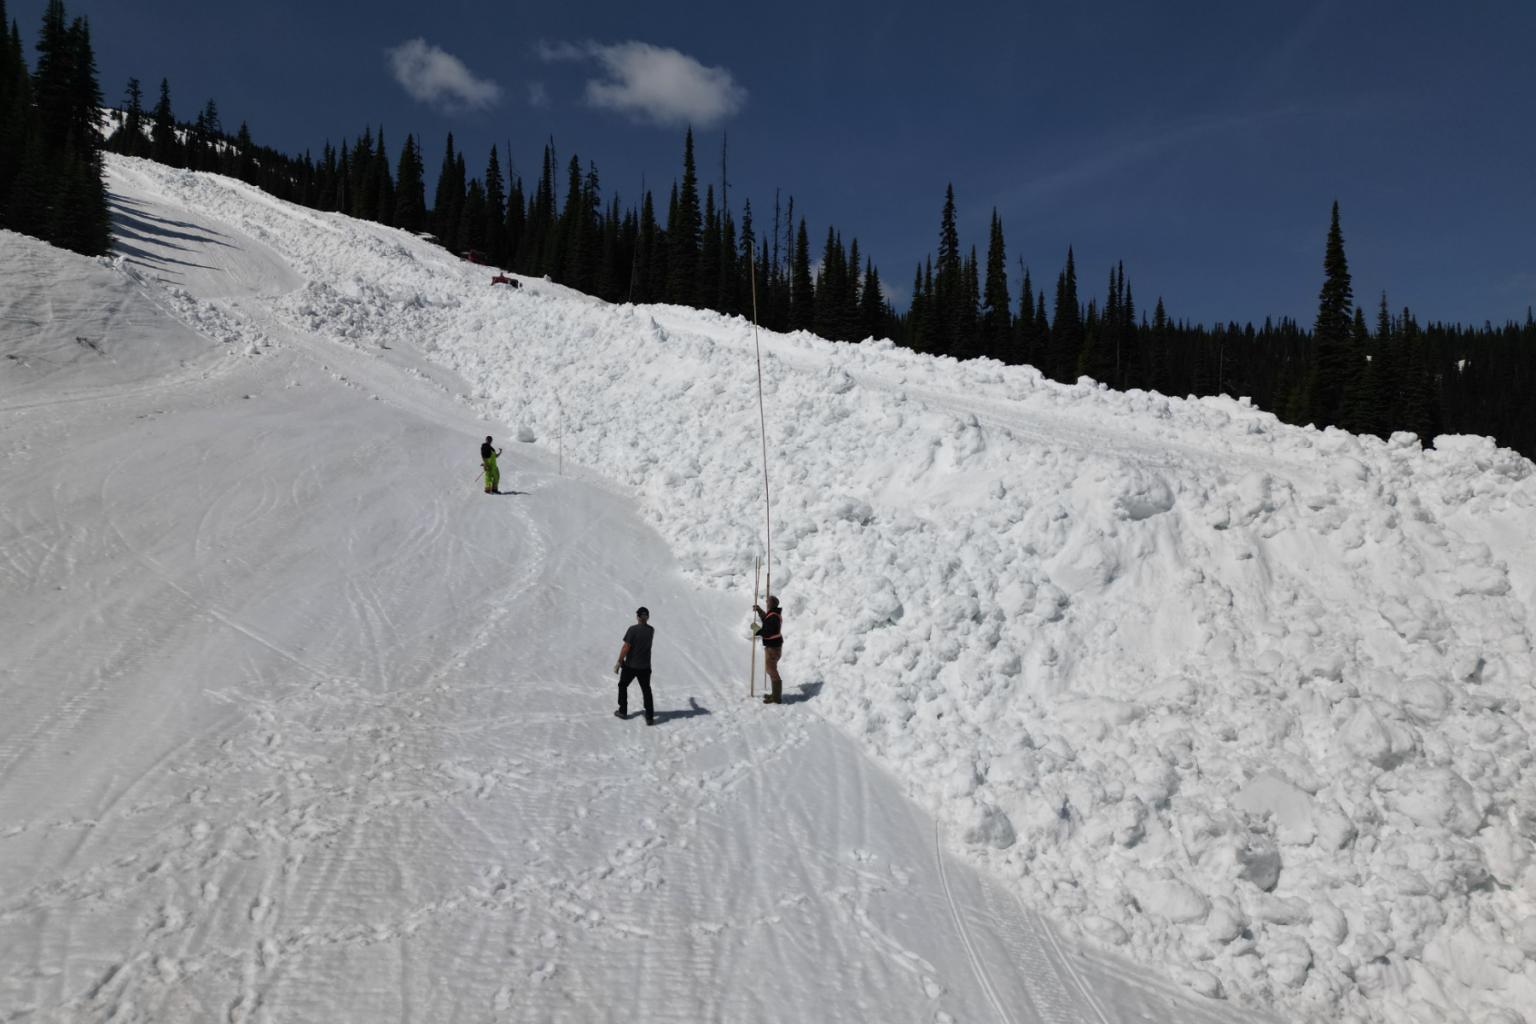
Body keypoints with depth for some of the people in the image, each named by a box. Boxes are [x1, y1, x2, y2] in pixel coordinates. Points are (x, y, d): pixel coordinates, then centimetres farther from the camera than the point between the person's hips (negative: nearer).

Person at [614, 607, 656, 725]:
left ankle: (623, 711, 25)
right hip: (645, 666, 3)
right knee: (646, 690, 10)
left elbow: (626, 647, -19)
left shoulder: (633, 629, -18)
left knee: (623, 686, 19)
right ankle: (650, 717, 5)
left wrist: (619, 662, -10)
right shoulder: (651, 630, -2)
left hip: (630, 665, -3)